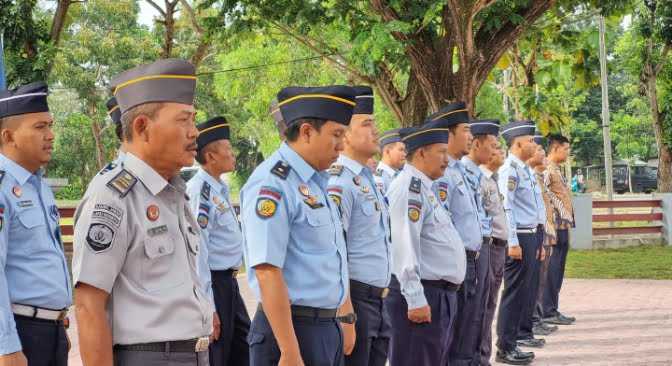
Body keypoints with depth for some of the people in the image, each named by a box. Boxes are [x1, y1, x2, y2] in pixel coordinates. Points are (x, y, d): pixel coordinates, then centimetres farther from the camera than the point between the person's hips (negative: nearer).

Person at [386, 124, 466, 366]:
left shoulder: (425, 187, 17)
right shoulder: (410, 187, -15)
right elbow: (405, 245, -23)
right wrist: (415, 299, -25)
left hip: (441, 294, 10)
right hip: (422, 296, -10)